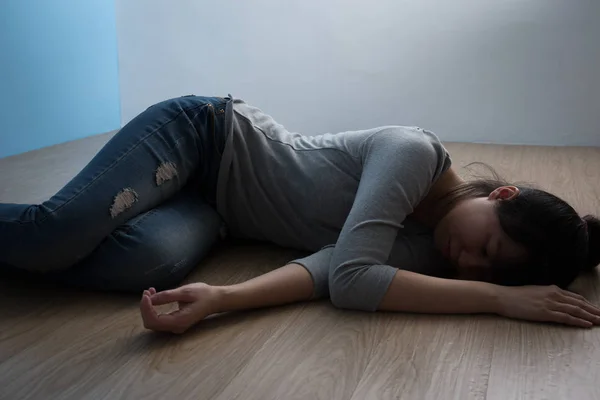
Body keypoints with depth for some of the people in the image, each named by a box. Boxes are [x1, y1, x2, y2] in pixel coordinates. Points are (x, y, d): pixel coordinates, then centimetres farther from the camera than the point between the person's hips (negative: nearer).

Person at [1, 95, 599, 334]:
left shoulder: (424, 251, -6)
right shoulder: (416, 151, -24)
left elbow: (327, 268, -22)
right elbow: (349, 276, -34)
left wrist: (220, 298, -40)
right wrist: (498, 299, -32)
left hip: (212, 211, 5)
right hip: (199, 130, -5)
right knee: (59, 233, -28)